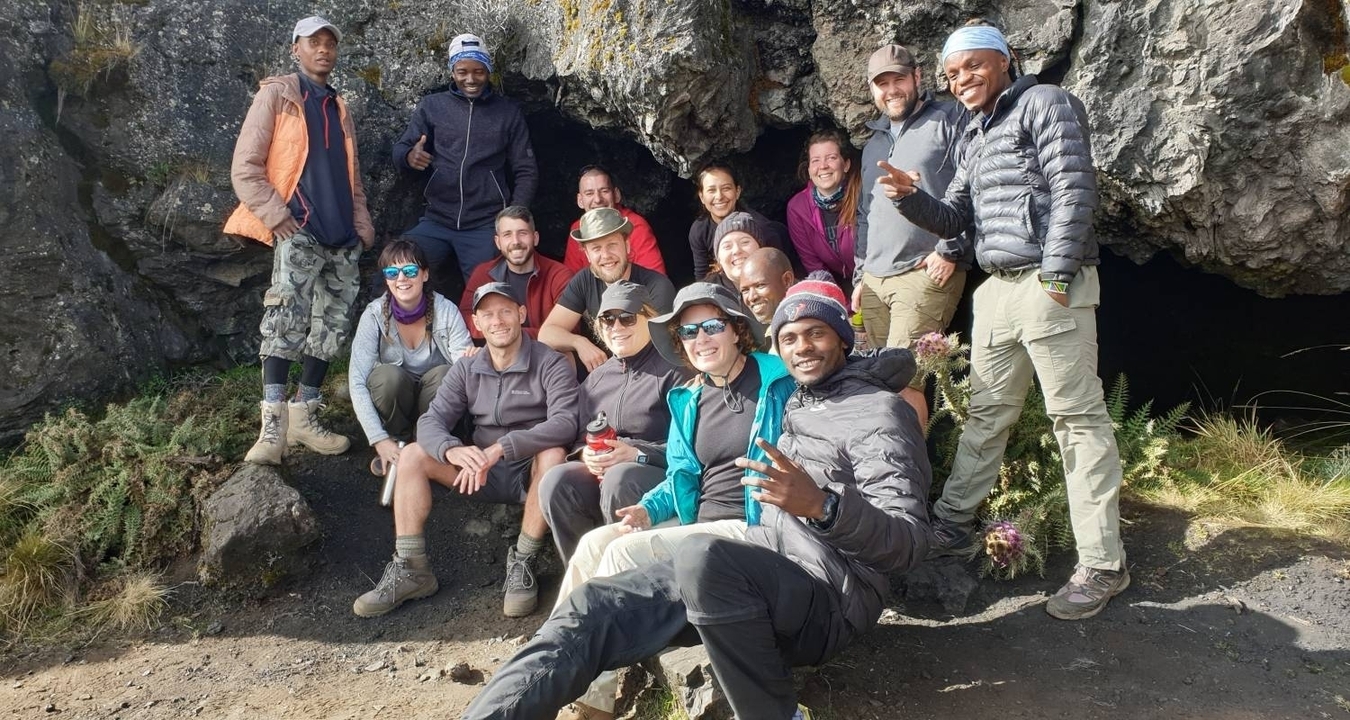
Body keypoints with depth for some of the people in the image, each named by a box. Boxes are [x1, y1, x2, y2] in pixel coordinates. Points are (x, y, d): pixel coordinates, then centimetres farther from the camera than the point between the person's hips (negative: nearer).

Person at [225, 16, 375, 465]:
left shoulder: (339, 108, 22)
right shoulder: (276, 95, 5)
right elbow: (245, 169, -2)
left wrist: (362, 224, 12)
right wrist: (278, 217, -12)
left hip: (342, 237, 6)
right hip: (299, 233, -6)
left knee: (331, 327, 3)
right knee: (286, 320, -20)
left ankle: (304, 417, 11)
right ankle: (273, 426, -22)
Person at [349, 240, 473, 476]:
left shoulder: (446, 311, -17)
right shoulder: (375, 315, -17)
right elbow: (357, 382, -22)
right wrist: (379, 439, -31)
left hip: (435, 400, 0)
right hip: (393, 395, 0)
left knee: (444, 374, -31)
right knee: (388, 375, -32)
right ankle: (399, 443, -5)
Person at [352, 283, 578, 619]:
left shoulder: (550, 365, -10)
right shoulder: (466, 370, 5)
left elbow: (565, 423, -25)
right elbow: (431, 420, -5)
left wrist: (500, 448, -37)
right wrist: (453, 450, -30)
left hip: (532, 476, -4)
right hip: (483, 475, 5)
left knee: (552, 455, -35)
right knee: (412, 455, -10)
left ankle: (522, 564, -23)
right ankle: (411, 569, -12)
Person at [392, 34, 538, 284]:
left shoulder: (508, 111, 6)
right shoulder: (432, 105, 7)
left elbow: (526, 171, 6)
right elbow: (399, 150, 7)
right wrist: (409, 157, -19)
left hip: (486, 226, -1)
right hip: (436, 221, 1)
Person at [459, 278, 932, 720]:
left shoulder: (879, 411, -7)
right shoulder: (797, 403, 18)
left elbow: (910, 543, -16)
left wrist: (823, 505, -34)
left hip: (832, 593, -7)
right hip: (766, 569, 7)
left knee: (703, 557, -38)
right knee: (591, 607, -10)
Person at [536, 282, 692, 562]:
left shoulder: (672, 371, -2)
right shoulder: (596, 378, 20)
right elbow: (580, 436, 21)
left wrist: (637, 454, -21)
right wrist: (586, 454, -3)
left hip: (660, 473, -5)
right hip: (600, 472, 6)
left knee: (619, 478, -37)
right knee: (556, 481, -24)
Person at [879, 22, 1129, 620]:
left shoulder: (1045, 104, 0)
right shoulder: (978, 141, 24)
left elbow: (1073, 189, -11)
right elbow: (953, 218, 21)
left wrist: (1056, 275, -17)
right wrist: (911, 198, 1)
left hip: (1050, 285, -8)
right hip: (997, 289, 8)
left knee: (1078, 419, -6)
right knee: (986, 414, 13)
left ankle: (1102, 565, -1)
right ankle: (952, 525, 22)